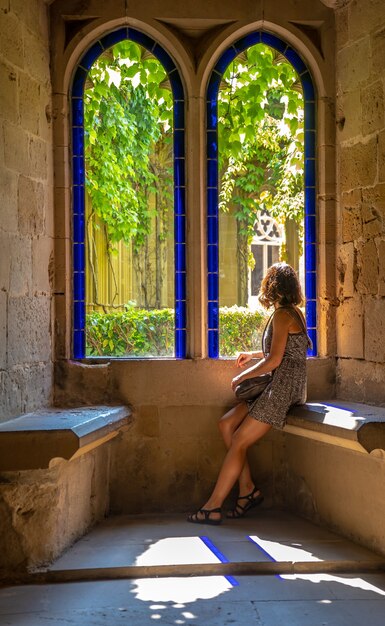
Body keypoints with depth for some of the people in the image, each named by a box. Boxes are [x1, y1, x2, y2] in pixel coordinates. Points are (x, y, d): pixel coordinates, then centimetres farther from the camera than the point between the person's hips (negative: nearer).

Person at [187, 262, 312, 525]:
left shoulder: (282, 315, -12)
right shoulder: (295, 313, 16)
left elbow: (274, 360, -18)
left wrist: (242, 377, -6)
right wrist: (253, 355, 32)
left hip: (284, 387, -10)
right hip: (279, 387, 10)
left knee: (239, 441, -11)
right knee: (227, 424, 5)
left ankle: (213, 508, -9)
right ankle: (248, 488, 2)